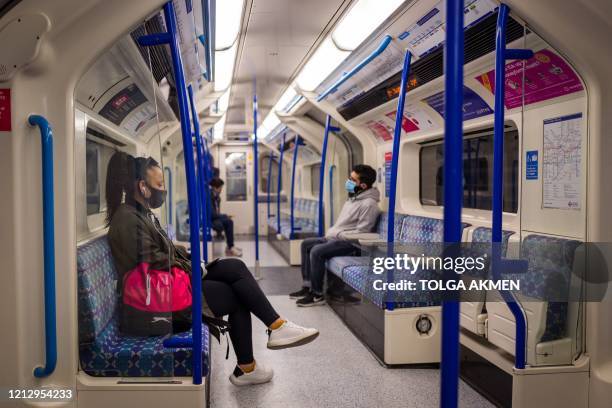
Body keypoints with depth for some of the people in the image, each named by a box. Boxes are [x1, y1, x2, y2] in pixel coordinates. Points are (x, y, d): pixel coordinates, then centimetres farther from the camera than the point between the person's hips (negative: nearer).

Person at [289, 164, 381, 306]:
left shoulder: (368, 204, -18)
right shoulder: (353, 197, 13)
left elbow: (361, 233, -23)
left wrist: (337, 235, -18)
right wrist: (331, 232, 8)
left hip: (349, 243, -11)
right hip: (335, 238, 11)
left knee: (317, 251, -27)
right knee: (306, 244, 11)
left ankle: (317, 295, -15)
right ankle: (307, 286, 12)